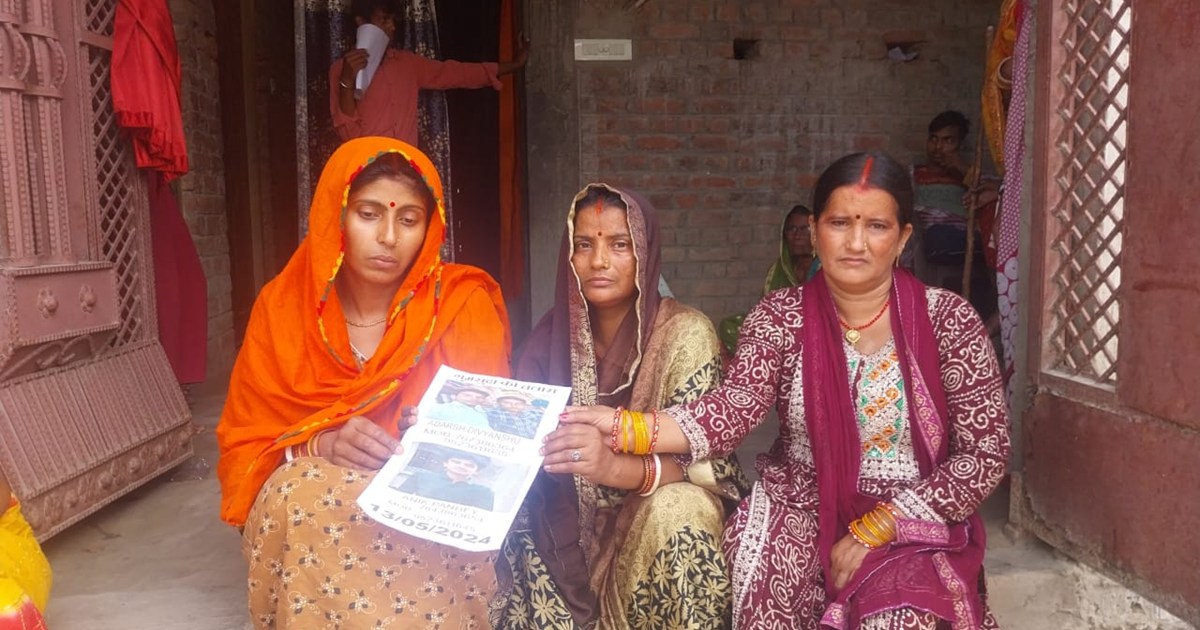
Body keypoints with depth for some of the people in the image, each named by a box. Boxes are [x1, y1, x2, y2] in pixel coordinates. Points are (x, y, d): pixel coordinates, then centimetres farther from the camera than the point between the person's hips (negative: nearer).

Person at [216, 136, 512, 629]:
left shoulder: (464, 305, -7)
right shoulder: (283, 307, -2)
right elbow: (242, 445, 1)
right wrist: (321, 445, -19)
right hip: (299, 505, 2)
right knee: (301, 496, -30)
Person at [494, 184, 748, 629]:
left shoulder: (685, 333, -15)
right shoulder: (554, 332, -3)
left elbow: (706, 463, -20)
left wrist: (617, 468, -39)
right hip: (571, 520, 4)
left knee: (676, 512, -33)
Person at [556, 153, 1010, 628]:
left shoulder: (949, 321, -7)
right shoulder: (781, 317, -3)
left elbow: (985, 455, -7)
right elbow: (732, 410, -17)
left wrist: (873, 531, -14)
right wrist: (621, 426, -34)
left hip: (914, 524, -2)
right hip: (802, 510, 2)